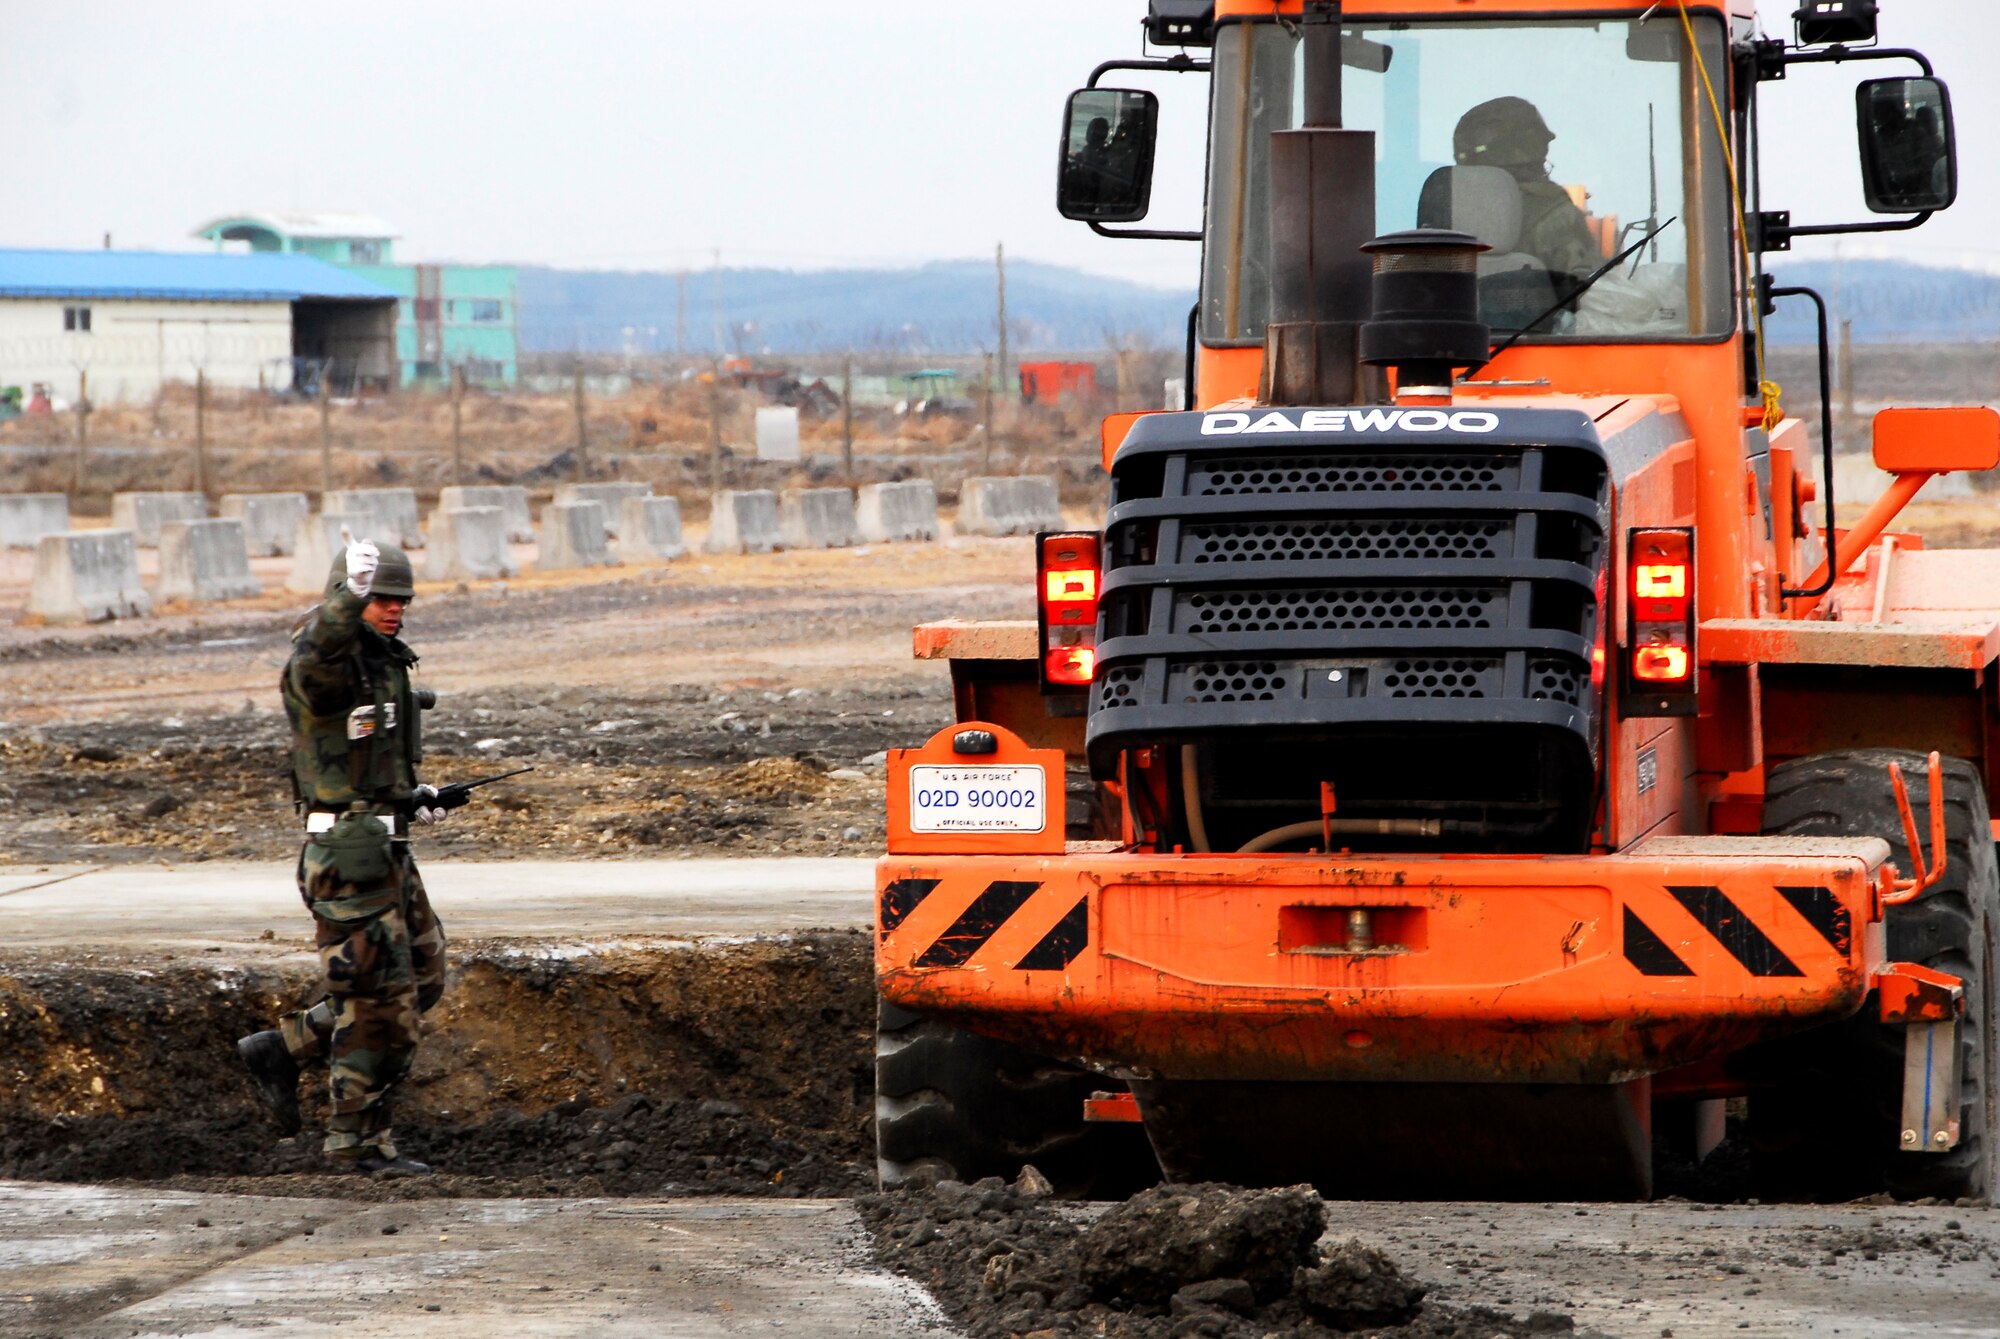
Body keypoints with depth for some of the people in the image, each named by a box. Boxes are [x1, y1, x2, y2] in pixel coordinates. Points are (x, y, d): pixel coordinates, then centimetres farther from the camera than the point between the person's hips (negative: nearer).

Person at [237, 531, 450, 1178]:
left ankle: (283, 1048, 22)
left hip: (387, 850, 9)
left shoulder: (384, 662, 13)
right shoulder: (326, 665, -16)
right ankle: (358, 1139, 7)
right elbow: (319, 657, -43)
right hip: (348, 853, -9)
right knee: (380, 998, -4)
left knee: (419, 981, 15)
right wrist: (350, 595, -59)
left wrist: (413, 795, 12)